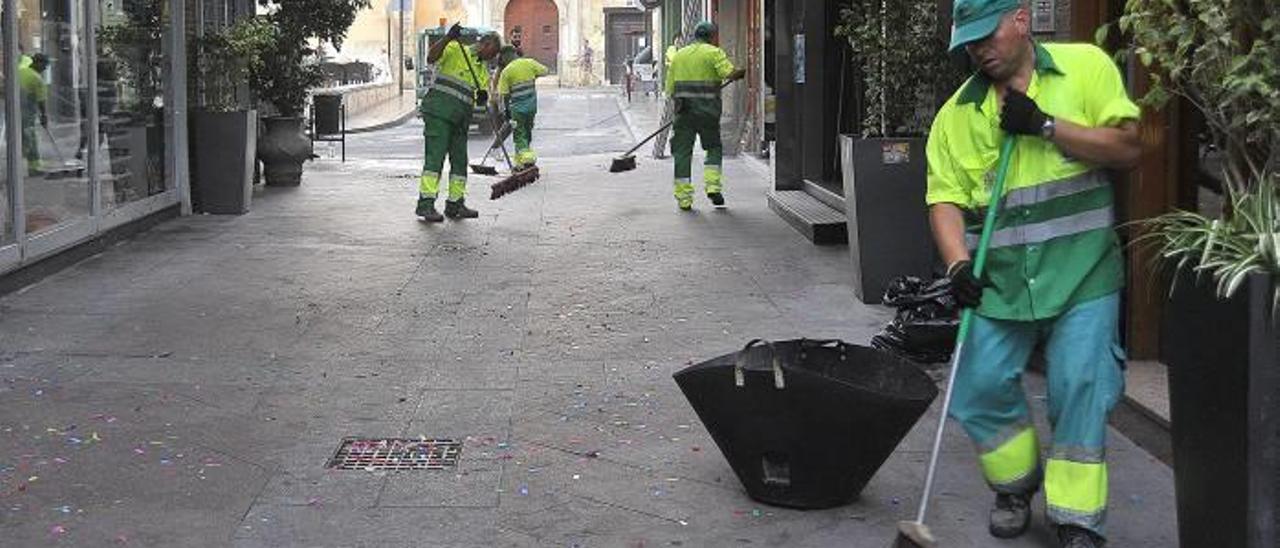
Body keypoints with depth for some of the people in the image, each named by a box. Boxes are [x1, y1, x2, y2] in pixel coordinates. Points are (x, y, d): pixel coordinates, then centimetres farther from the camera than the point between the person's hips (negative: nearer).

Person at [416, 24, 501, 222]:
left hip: (460, 120, 8)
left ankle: (455, 204, 17)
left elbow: (480, 101, 14)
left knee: (460, 161, 8)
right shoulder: (455, 50, 1)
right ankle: (425, 204, -16)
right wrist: (448, 38, -27)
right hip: (439, 112, -8)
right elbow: (431, 57, -14)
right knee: (435, 156, -13)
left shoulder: (483, 72, 22)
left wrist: (482, 97, -10)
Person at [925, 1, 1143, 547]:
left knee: (1079, 392, -4)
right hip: (1000, 281, 3)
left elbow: (1127, 147, -6)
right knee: (981, 389, 2)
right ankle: (1015, 486, 28)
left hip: (1081, 274, -3)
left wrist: (1044, 125, -14)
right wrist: (958, 265, -14)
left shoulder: (1087, 67, 1)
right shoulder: (958, 112, 7)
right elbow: (946, 197, 2)